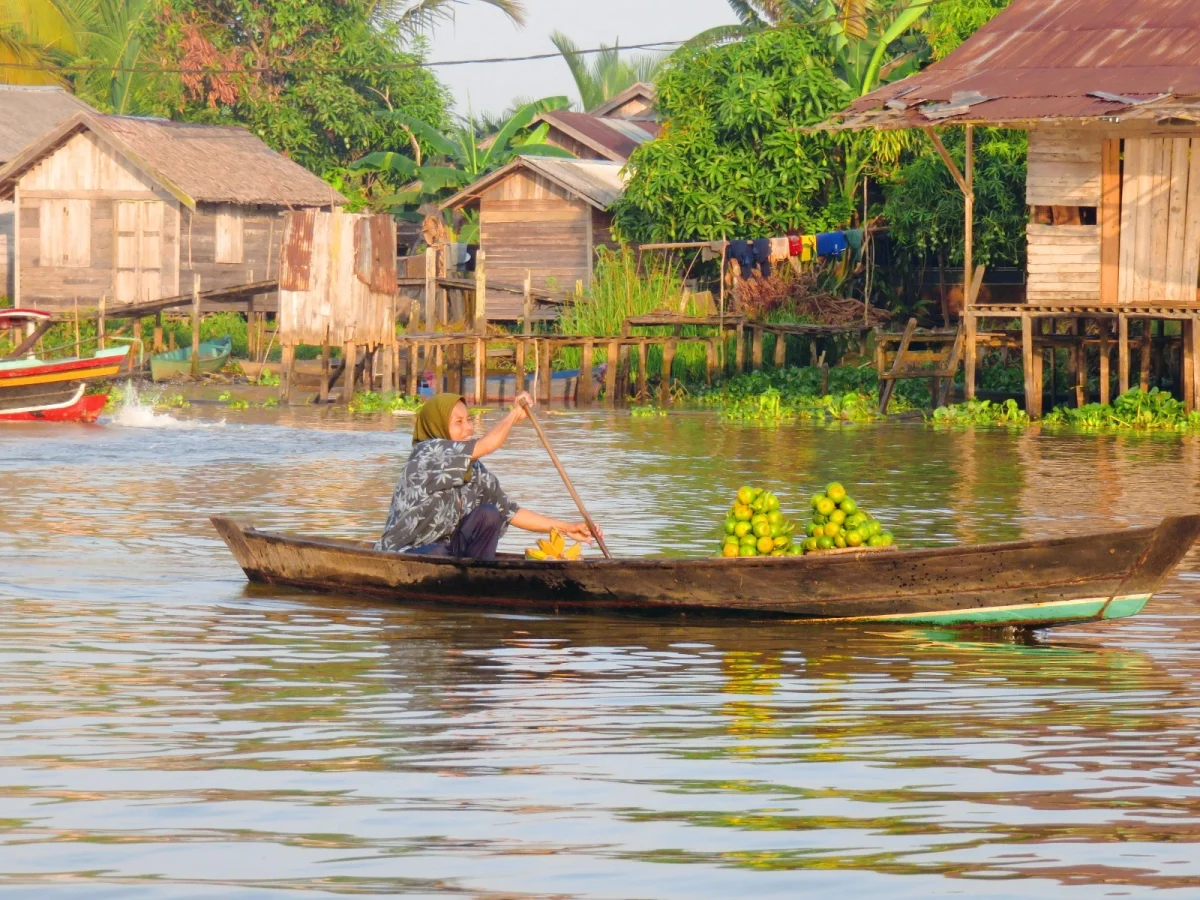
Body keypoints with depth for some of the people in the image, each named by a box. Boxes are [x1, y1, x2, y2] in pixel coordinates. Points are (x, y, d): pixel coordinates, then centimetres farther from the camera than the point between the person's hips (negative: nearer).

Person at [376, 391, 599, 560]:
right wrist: (515, 414, -12)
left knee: (488, 514, -7)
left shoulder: (474, 471, 6)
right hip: (400, 558, -8)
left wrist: (564, 528, 0)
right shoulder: (427, 453, -17)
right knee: (437, 554, -38)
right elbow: (485, 446, -28)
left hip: (444, 548, 8)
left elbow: (510, 512, 8)